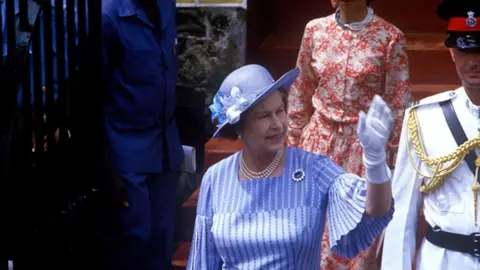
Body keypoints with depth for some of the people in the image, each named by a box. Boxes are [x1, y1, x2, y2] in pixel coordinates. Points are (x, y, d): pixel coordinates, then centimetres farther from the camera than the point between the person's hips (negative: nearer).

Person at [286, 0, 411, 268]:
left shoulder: (391, 37, -9)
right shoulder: (315, 29, 1)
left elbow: (398, 103, -6)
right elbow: (301, 89, 9)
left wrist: (395, 155, -4)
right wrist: (294, 140, 12)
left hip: (366, 144, -3)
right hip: (320, 139, 3)